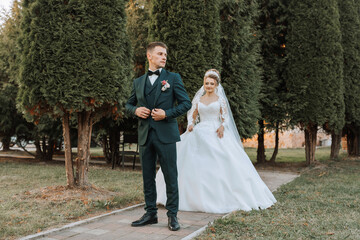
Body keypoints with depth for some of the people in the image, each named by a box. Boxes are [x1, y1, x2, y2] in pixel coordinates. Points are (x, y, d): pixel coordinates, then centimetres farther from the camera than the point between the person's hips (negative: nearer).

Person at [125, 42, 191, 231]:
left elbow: (186, 103, -1)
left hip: (165, 135, -4)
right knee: (148, 177, 10)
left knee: (170, 176, 0)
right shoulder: (138, 82, 13)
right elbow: (129, 104, 21)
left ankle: (172, 215, 11)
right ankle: (150, 213, 22)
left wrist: (167, 114, -13)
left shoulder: (173, 78, 3)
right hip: (145, 135, 4)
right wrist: (136, 110, -1)